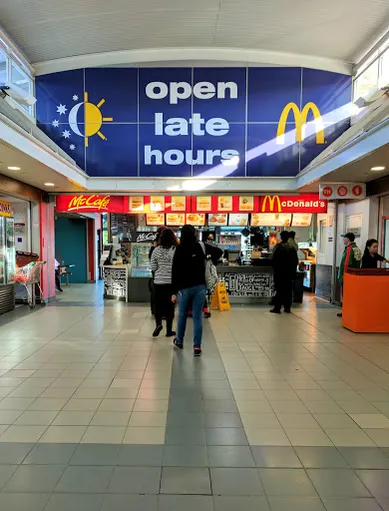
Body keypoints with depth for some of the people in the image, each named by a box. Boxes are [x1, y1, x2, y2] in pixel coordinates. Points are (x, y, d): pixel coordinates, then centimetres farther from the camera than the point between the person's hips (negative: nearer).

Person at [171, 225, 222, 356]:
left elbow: (175, 272, -10)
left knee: (182, 315, 17)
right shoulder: (201, 246, -3)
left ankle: (179, 341, 34)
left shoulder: (179, 250, -9)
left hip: (184, 288, -1)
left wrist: (174, 292, -5)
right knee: (197, 317, 5)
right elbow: (218, 251, 4)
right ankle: (197, 347, 4)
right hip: (200, 287, 1)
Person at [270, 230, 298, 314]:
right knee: (288, 290, 9)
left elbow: (273, 260, -11)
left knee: (279, 290, -1)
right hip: (290, 272, 4)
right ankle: (287, 307, 13)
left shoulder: (278, 247, -11)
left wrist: (275, 269, 0)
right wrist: (293, 270, 16)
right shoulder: (292, 248, 4)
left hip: (280, 272, -4)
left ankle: (277, 308, -2)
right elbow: (296, 261, 8)